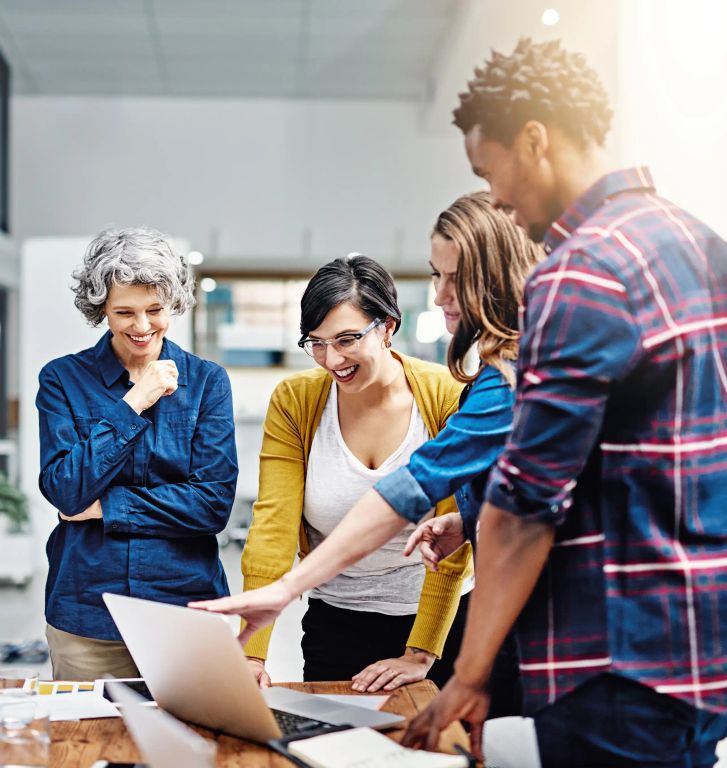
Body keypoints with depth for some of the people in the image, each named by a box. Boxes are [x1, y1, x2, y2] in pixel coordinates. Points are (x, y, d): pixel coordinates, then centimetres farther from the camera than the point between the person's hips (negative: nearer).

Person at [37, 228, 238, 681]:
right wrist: (132, 404, -12)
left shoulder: (206, 382, 1)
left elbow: (215, 503, -8)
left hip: (187, 604, 0)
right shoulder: (63, 379, 2)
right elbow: (64, 491, -10)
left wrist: (105, 506, -10)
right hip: (85, 610, 0)